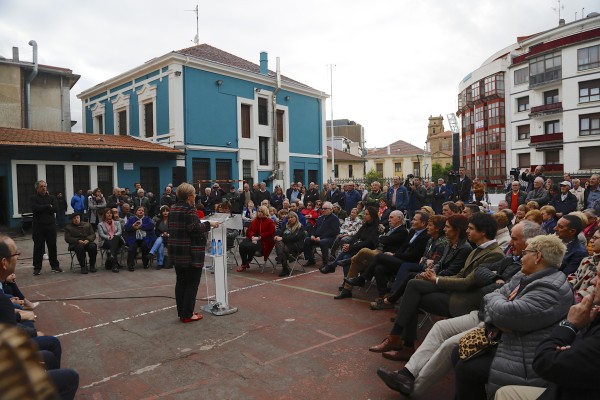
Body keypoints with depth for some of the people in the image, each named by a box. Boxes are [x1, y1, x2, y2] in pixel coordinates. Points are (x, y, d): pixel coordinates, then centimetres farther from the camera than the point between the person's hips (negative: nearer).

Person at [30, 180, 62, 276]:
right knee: (38, 247, 1)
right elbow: (35, 208, -16)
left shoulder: (52, 198, 10)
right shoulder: (33, 198, 4)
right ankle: (37, 268, 9)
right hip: (38, 226, -2)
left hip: (51, 225, 2)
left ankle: (55, 266, 15)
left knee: (52, 246, 6)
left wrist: (42, 208, -9)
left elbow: (55, 209, -6)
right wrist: (48, 206, -8)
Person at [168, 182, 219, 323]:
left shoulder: (173, 208, 11)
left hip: (175, 252, 9)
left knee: (180, 282, 14)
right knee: (192, 283, 1)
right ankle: (187, 315, 5)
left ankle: (181, 312, 22)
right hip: (190, 253, -9)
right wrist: (208, 224, -10)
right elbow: (194, 229, -22)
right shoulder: (189, 209, -16)